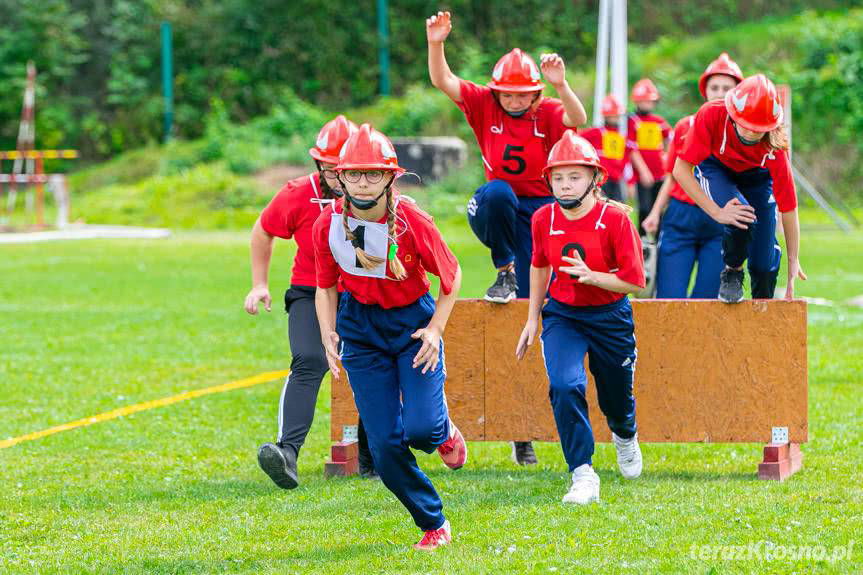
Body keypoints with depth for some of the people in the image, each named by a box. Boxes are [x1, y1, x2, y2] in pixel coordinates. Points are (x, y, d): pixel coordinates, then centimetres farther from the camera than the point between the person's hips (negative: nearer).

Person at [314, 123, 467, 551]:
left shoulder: (412, 222, -20)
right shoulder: (328, 225, -12)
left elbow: (451, 275, -6)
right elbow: (326, 287, 3)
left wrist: (435, 329, -12)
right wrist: (328, 335, -11)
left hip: (412, 321, -2)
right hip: (360, 328, 2)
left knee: (420, 428, -18)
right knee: (385, 446, -3)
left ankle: (443, 430, 22)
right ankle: (434, 525, 16)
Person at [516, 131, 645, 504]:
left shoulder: (615, 218, -19)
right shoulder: (544, 219, -7)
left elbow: (634, 282, -18)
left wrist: (592, 277, -33)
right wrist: (532, 318, 15)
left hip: (610, 317, -1)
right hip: (562, 316, 2)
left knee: (616, 398, 13)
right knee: (565, 386, -23)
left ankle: (625, 436, 52)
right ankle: (583, 475, -17)